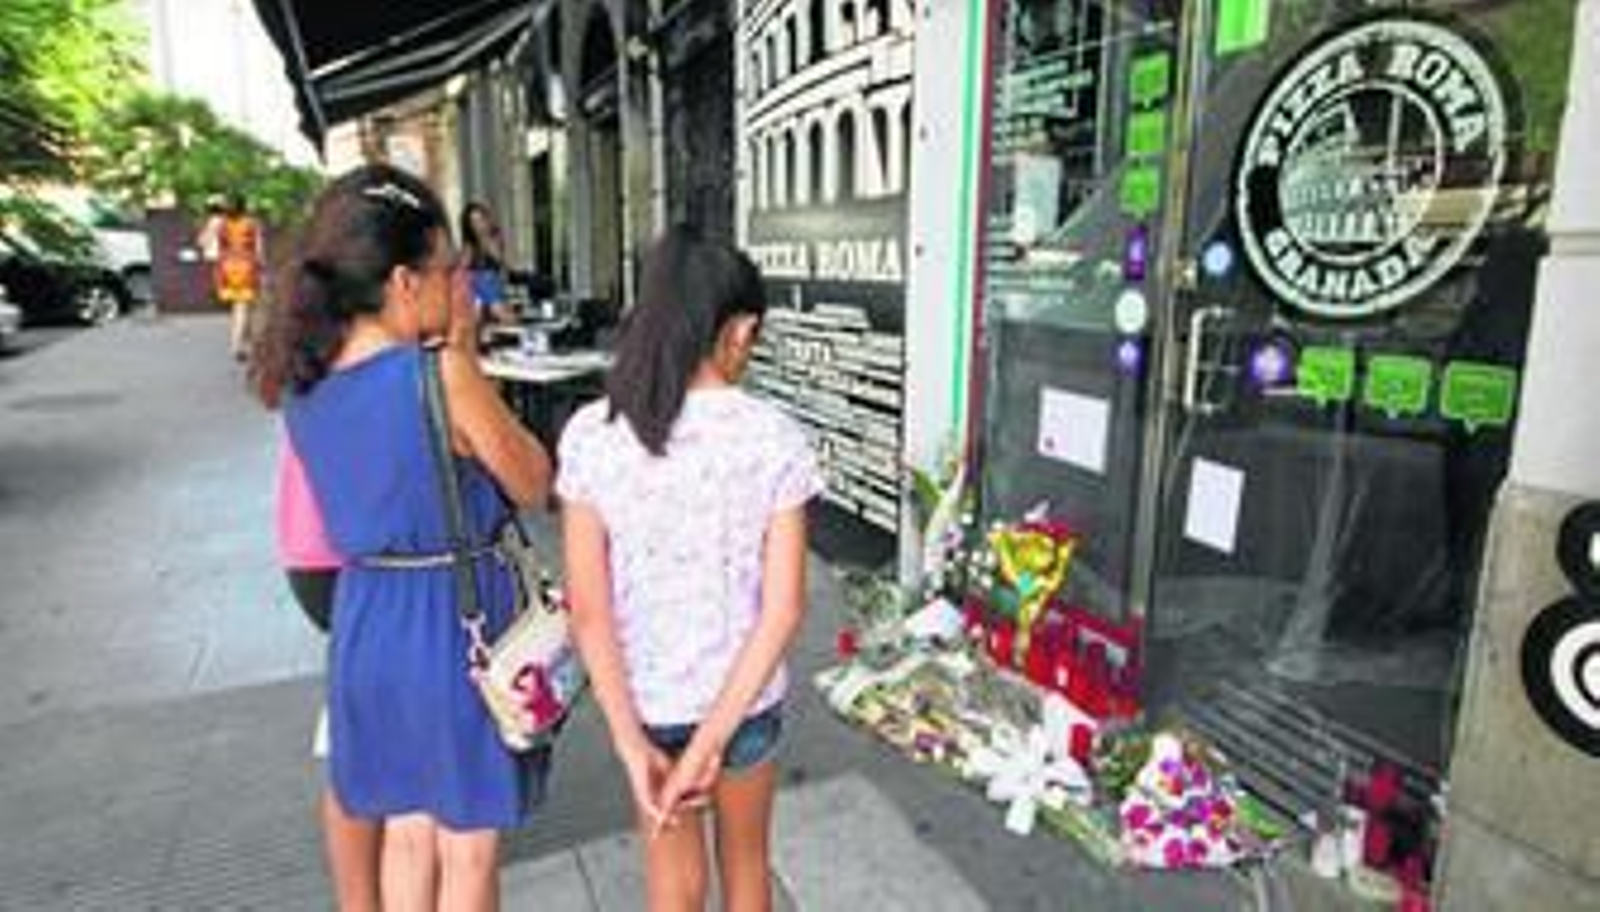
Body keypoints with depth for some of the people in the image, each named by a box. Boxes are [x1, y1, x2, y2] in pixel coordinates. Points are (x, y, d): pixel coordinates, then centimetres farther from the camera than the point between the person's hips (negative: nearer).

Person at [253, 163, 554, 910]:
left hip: (366, 615, 7)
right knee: (468, 847, 14)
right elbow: (532, 485, -9)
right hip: (456, 621, -6)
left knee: (407, 830, 24)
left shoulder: (306, 382, 0)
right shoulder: (441, 374, -22)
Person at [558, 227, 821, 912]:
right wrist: (712, 740, -15)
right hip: (743, 695, 0)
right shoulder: (775, 438, -17)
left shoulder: (590, 435, -14)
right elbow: (783, 608, -19)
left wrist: (632, 743, -10)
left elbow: (588, 608, -14)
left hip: (644, 697, 1)